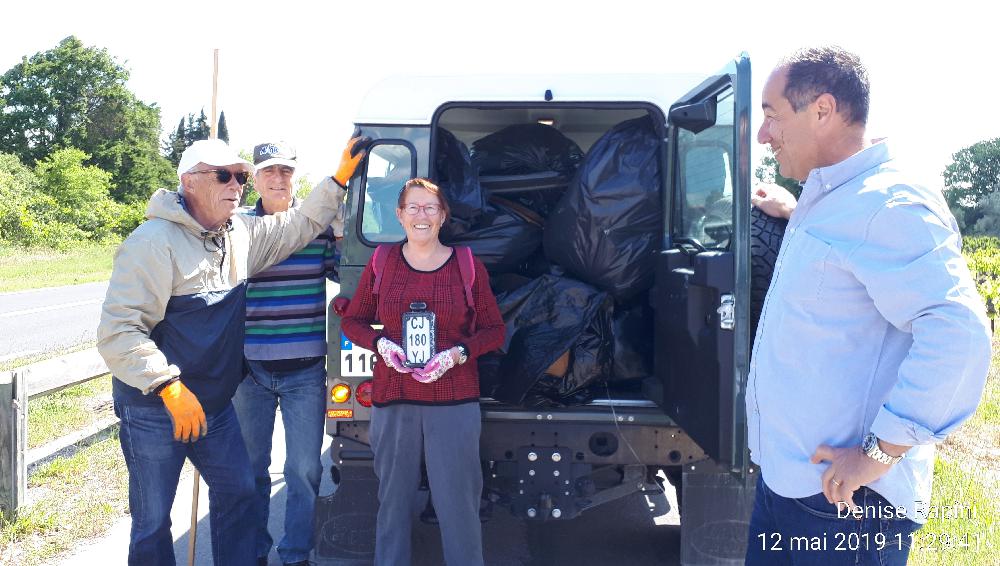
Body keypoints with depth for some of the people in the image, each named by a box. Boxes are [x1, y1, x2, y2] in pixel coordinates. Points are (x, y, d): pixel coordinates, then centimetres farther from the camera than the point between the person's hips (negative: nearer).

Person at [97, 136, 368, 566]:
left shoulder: (242, 232, 3)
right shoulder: (154, 241, -20)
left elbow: (299, 226, 16)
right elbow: (118, 331, -23)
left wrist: (340, 178, 8)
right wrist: (171, 389, -28)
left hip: (215, 403, 7)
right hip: (154, 406, -7)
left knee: (237, 489, 17)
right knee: (153, 521, 8)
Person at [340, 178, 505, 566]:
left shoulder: (468, 266, 1)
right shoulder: (381, 263, 5)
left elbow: (493, 330, 6)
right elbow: (352, 320, 13)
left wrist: (458, 353, -12)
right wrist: (381, 343, -7)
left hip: (454, 401, -1)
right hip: (392, 400, 2)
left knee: (457, 501, 1)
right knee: (394, 499, 12)